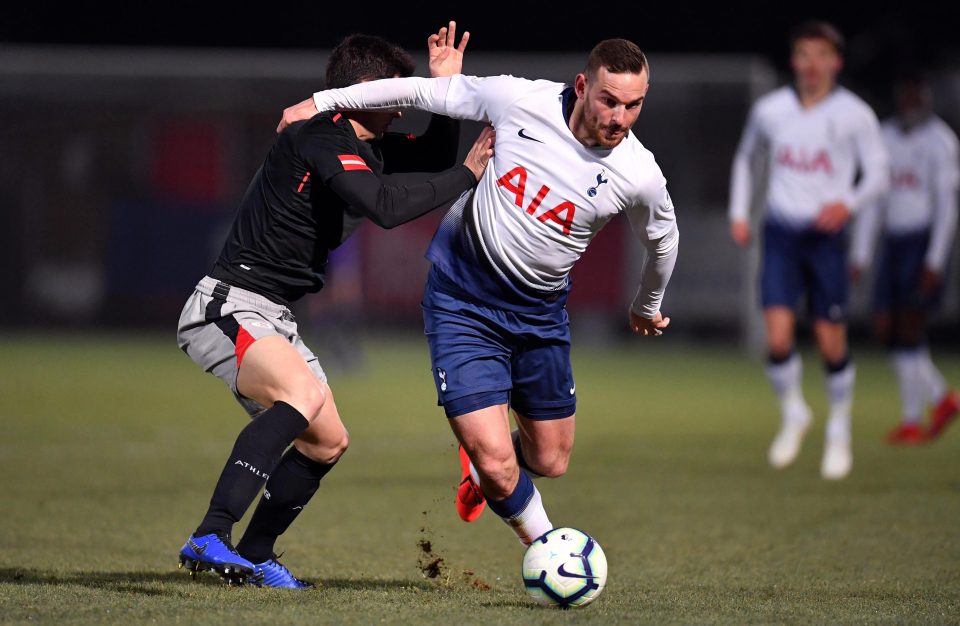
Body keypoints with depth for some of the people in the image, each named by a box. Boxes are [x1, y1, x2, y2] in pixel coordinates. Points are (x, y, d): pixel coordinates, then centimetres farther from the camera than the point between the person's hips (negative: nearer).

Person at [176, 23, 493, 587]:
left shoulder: (365, 147, 13)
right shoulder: (320, 138, -16)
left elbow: (433, 157, 25)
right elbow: (385, 206, -29)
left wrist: (448, 88, 10)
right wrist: (467, 175, -20)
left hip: (273, 319, 11)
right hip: (228, 304, -11)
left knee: (327, 443, 15)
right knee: (304, 394, -35)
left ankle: (253, 557, 29)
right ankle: (210, 538, -41)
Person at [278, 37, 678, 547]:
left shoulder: (640, 176, -16)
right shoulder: (521, 101, -20)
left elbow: (663, 238, 7)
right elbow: (427, 92, -5)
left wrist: (646, 307, 24)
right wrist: (323, 102, 0)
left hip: (540, 314, 3)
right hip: (461, 300, -3)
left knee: (549, 462, 14)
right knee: (496, 466, -11)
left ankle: (481, 458, 48)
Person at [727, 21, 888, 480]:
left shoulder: (855, 115, -4)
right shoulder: (769, 110, 4)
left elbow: (877, 175, 0)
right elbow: (746, 158, 21)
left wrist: (848, 204, -20)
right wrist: (739, 213, 11)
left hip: (827, 235, -1)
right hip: (780, 234, 1)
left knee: (832, 343, 0)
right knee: (778, 338, -11)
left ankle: (840, 429, 23)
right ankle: (793, 414, 16)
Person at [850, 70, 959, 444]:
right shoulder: (886, 137, 11)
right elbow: (874, 199, 14)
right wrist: (860, 254, 9)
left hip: (925, 241, -7)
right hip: (894, 241, 7)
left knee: (910, 328, -9)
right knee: (886, 329, 3)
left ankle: (911, 420, -1)